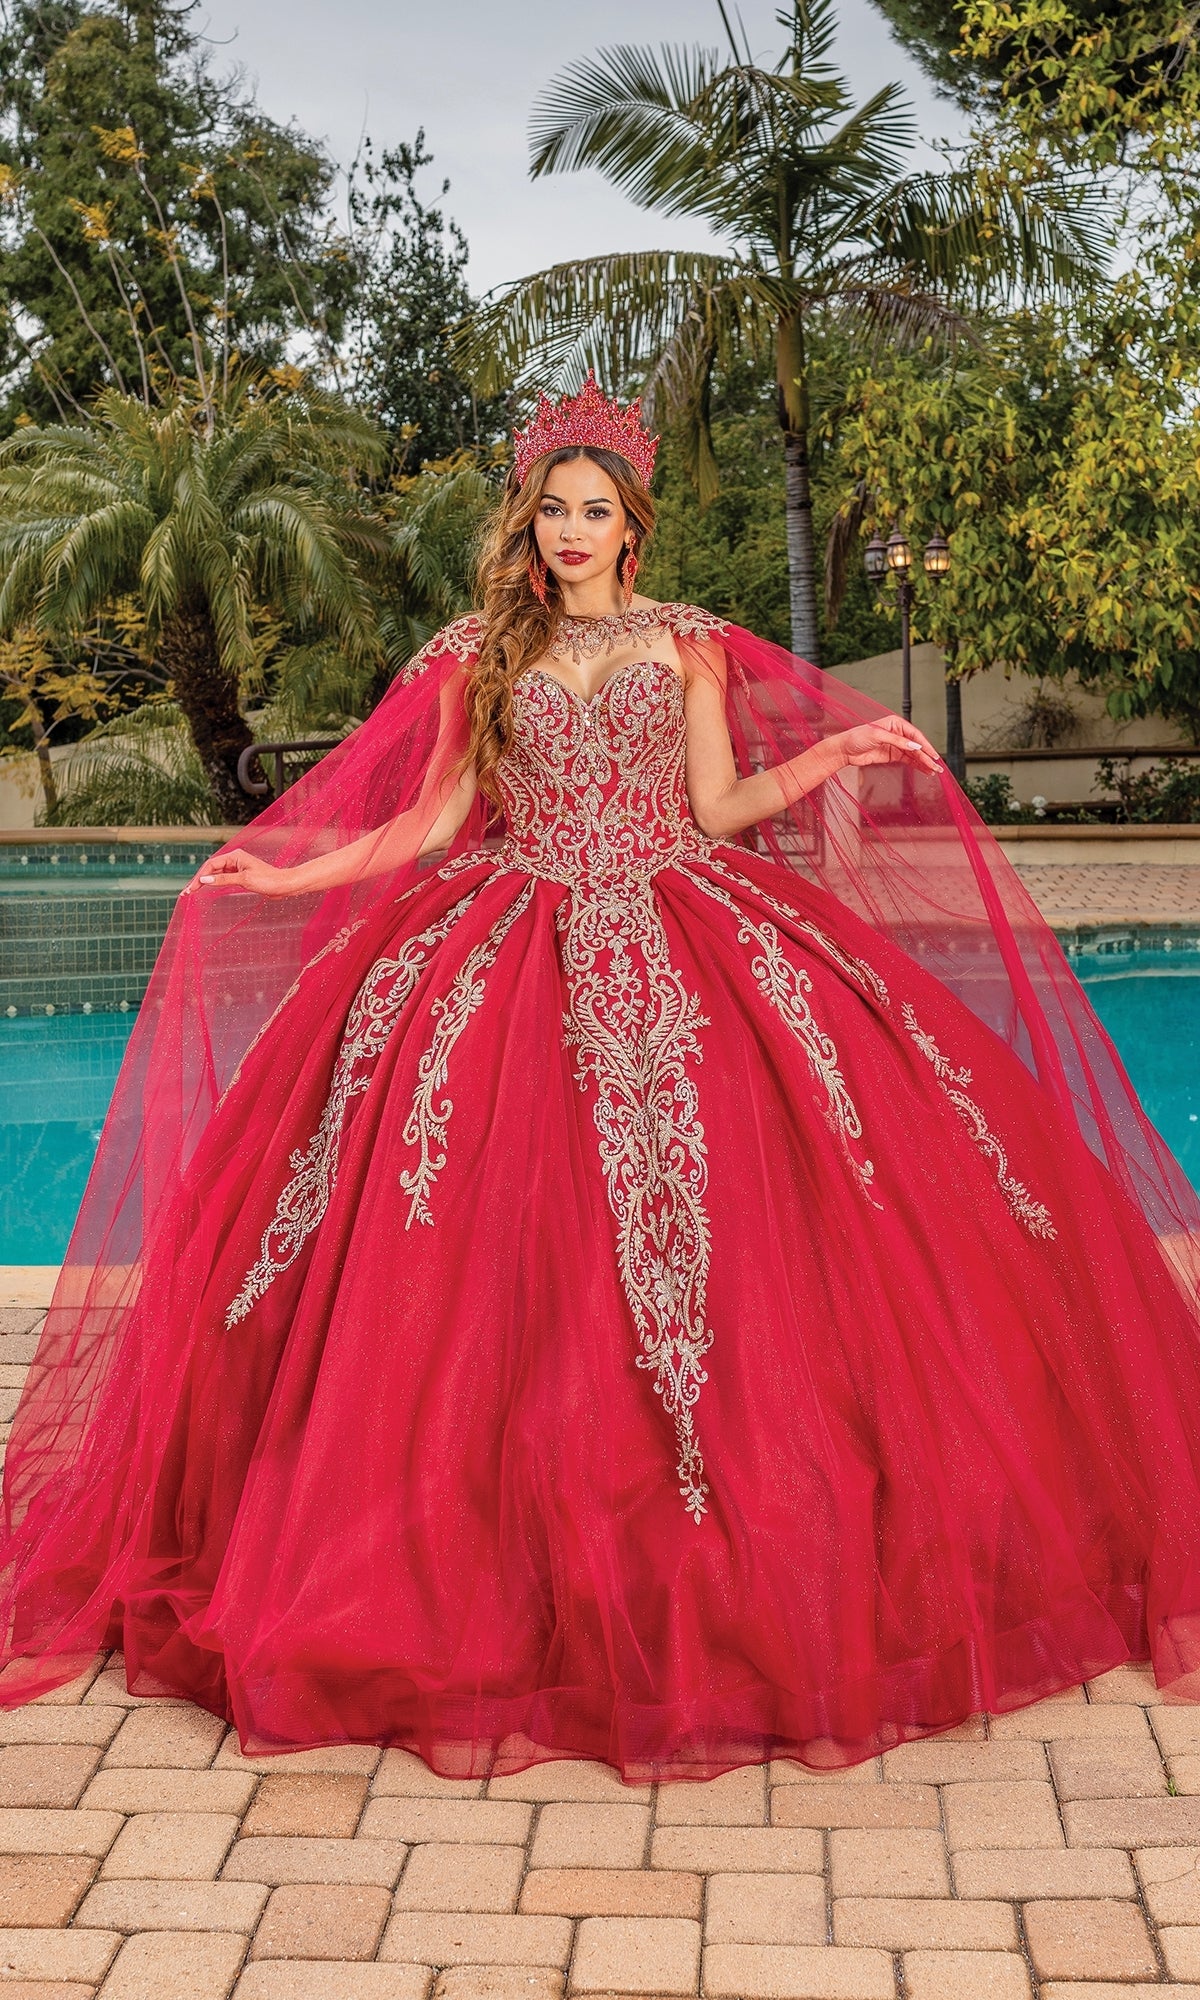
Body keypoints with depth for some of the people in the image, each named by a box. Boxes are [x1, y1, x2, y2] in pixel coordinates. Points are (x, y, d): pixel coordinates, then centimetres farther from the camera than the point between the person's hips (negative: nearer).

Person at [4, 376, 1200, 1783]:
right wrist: (294, 875, 2)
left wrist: (827, 758, -3)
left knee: (713, 1214, -9)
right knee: (514, 1247, -8)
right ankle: (538, 1531, 5)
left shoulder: (687, 644, 12)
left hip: (680, 947, 0)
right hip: (520, 954, 0)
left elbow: (718, 804, 9)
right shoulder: (483, 654, 12)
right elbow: (436, 816, 10)